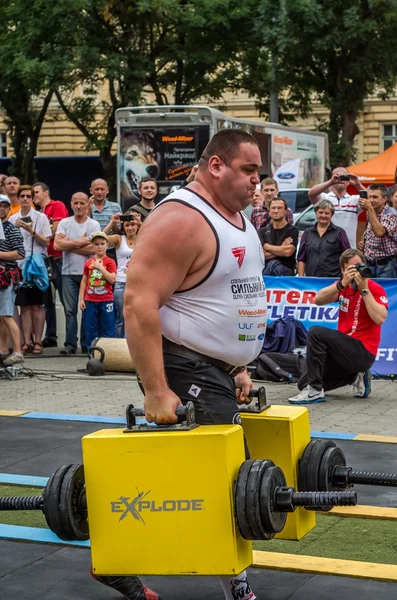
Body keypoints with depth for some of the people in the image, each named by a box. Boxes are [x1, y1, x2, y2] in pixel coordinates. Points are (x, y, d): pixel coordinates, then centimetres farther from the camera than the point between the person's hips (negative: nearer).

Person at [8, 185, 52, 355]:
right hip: (19, 266, 3)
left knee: (37, 306, 0)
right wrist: (15, 228, -7)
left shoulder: (41, 218, 0)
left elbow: (46, 242, -3)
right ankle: (27, 342, 6)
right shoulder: (12, 219, 10)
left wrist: (32, 231, -15)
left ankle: (37, 342, 4)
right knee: (24, 306, 4)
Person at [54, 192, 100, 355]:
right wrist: (79, 242, -8)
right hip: (69, 273, 1)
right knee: (70, 309, 0)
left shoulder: (94, 225, 1)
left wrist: (69, 244, -7)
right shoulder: (64, 223, 7)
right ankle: (70, 344, 2)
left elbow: (93, 248, -12)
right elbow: (57, 244, -7)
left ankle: (87, 344, 9)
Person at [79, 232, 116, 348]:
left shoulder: (110, 262, 0)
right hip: (90, 300, 3)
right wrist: (81, 299, 5)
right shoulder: (88, 262, 8)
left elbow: (112, 279, -13)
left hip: (106, 300, -2)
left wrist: (100, 267, -14)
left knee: (107, 328, 0)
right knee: (91, 329, 6)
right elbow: (84, 281, 10)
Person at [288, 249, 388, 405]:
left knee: (316, 333, -25)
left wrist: (364, 289, -23)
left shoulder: (375, 289, -9)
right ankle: (355, 376, 14)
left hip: (363, 352, -8)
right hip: (346, 349, 8)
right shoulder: (344, 286, 9)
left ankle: (315, 391, -20)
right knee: (303, 383, 6)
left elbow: (379, 319, -25)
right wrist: (342, 283, -20)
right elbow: (318, 300, -7)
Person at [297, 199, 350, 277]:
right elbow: (301, 259, 13)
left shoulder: (339, 232, 7)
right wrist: (301, 278, 3)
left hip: (334, 279, -2)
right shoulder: (307, 233, 15)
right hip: (311, 279, 2)